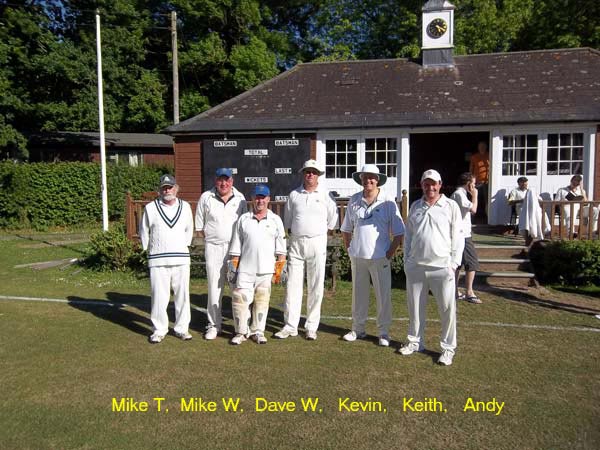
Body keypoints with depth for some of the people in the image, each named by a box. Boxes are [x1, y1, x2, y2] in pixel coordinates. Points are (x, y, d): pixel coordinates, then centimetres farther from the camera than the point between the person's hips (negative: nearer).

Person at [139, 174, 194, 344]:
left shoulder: (185, 207, 8)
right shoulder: (150, 208, 1)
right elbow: (144, 231, 12)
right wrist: (148, 249, 14)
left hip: (181, 259, 2)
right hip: (158, 260, -2)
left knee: (182, 295, 6)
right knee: (159, 296, 0)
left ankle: (182, 328, 18)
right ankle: (159, 329, 15)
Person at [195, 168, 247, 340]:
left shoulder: (240, 198, 7)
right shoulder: (206, 197, 4)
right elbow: (200, 226, 9)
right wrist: (212, 239, 3)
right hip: (214, 247, 0)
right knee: (214, 287, 2)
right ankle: (214, 325, 13)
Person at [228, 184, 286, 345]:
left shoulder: (275, 220, 8)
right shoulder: (243, 219, 8)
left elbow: (281, 247, 7)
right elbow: (236, 247, 8)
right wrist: (233, 266, 3)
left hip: (266, 269, 0)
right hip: (245, 269, 0)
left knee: (262, 301, 6)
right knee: (240, 299, -3)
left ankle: (258, 331, 19)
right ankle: (241, 332, 12)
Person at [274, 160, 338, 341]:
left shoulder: (325, 195, 3)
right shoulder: (294, 194, 8)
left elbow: (332, 218, 11)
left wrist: (320, 233, 10)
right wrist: (294, 234, 13)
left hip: (317, 242, -1)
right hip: (296, 242, 2)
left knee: (316, 287, 1)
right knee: (293, 285, 2)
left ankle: (311, 327, 11)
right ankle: (290, 326, 10)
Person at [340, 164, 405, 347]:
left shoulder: (388, 202, -5)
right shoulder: (354, 200, 3)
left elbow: (399, 233, -4)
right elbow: (346, 229, 13)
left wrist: (390, 254, -8)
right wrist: (349, 250, 7)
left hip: (380, 257, -3)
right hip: (357, 256, 3)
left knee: (383, 295, 3)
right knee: (358, 293, 13)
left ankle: (383, 332, 18)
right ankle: (358, 329, 27)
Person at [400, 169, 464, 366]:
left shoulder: (451, 206, 0)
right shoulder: (415, 206, 11)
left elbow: (458, 237, -1)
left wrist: (454, 263, -6)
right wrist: (406, 260, 10)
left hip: (442, 267, -4)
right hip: (415, 266, 4)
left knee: (447, 308, 2)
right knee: (415, 306, 13)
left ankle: (448, 347, 16)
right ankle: (415, 341, 28)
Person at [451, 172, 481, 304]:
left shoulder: (457, 194, 17)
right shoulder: (459, 194, -15)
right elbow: (473, 209, -23)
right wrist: (474, 195, -10)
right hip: (463, 235, -10)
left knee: (457, 263, 13)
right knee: (472, 263, -5)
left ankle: (455, 291, 18)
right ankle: (469, 292, -1)